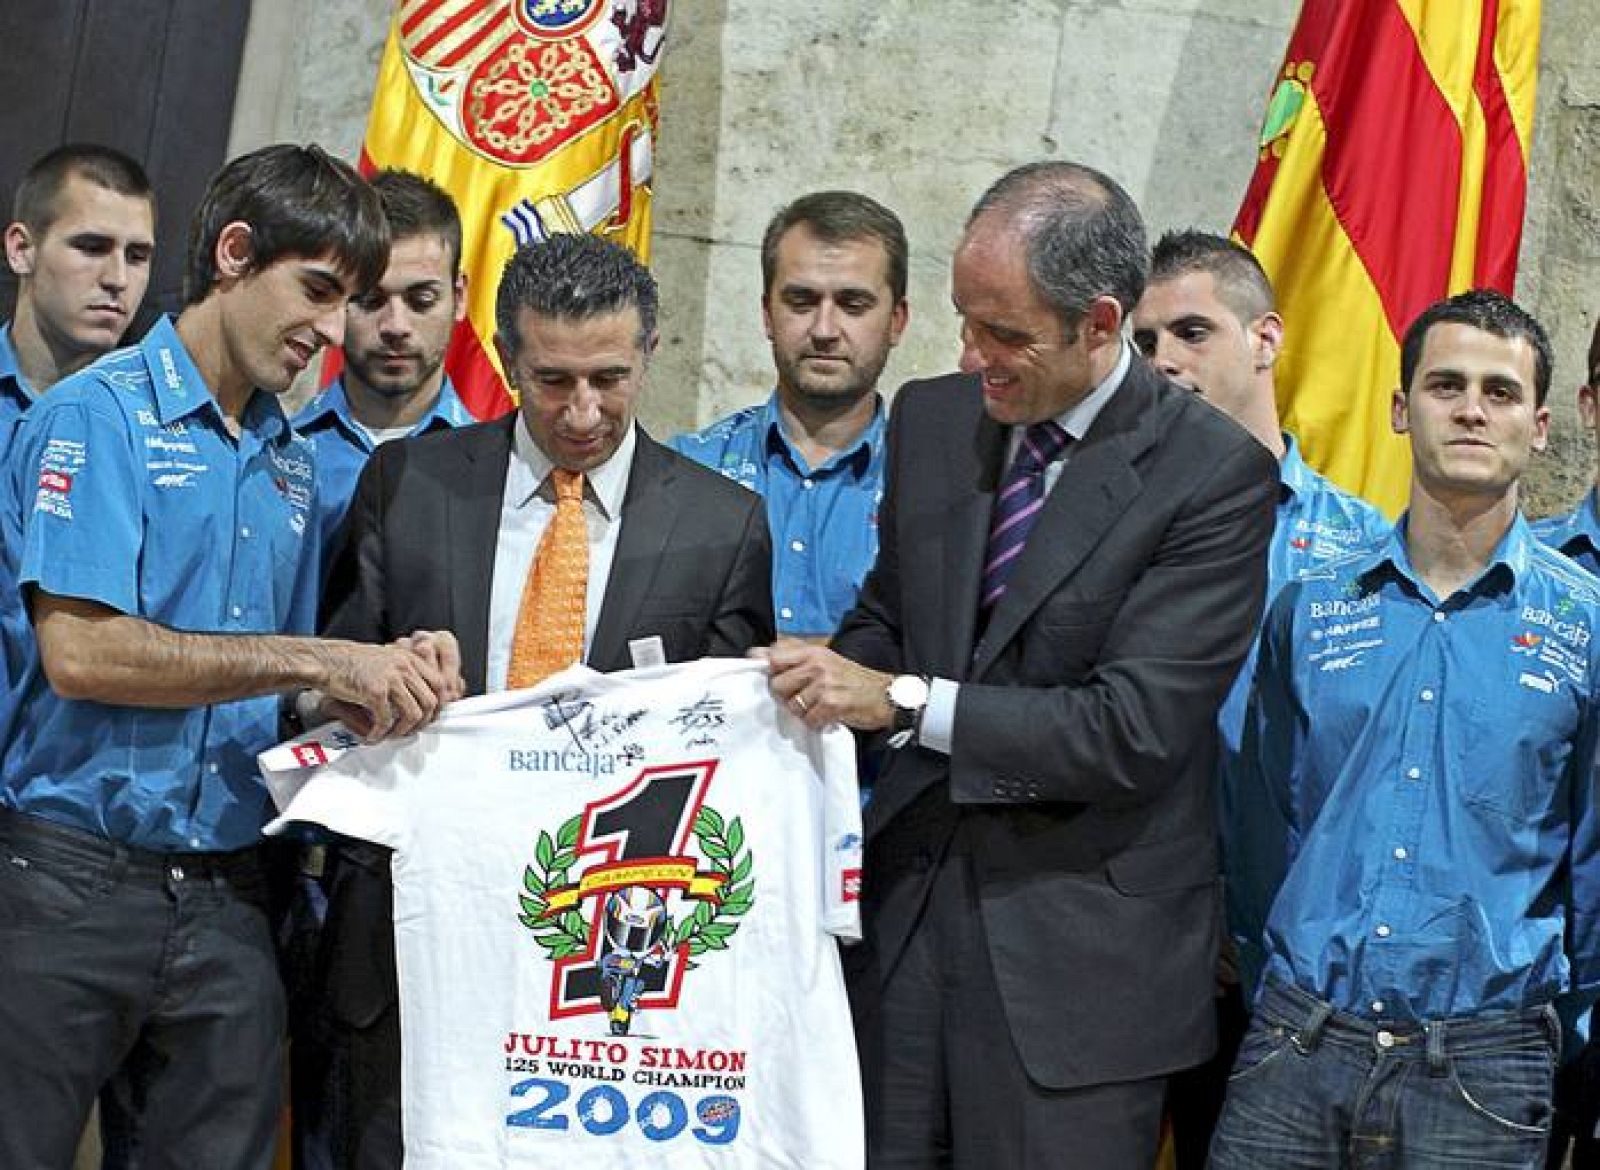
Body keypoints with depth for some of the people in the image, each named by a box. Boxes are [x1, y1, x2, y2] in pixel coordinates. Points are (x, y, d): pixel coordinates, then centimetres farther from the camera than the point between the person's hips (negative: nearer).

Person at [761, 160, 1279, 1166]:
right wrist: (832, 677, -4)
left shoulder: (1217, 473, -12)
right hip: (908, 903, 5)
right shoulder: (932, 420, 7)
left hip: (1080, 954, -5)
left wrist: (906, 702, -19)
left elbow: (1136, 730, -18)